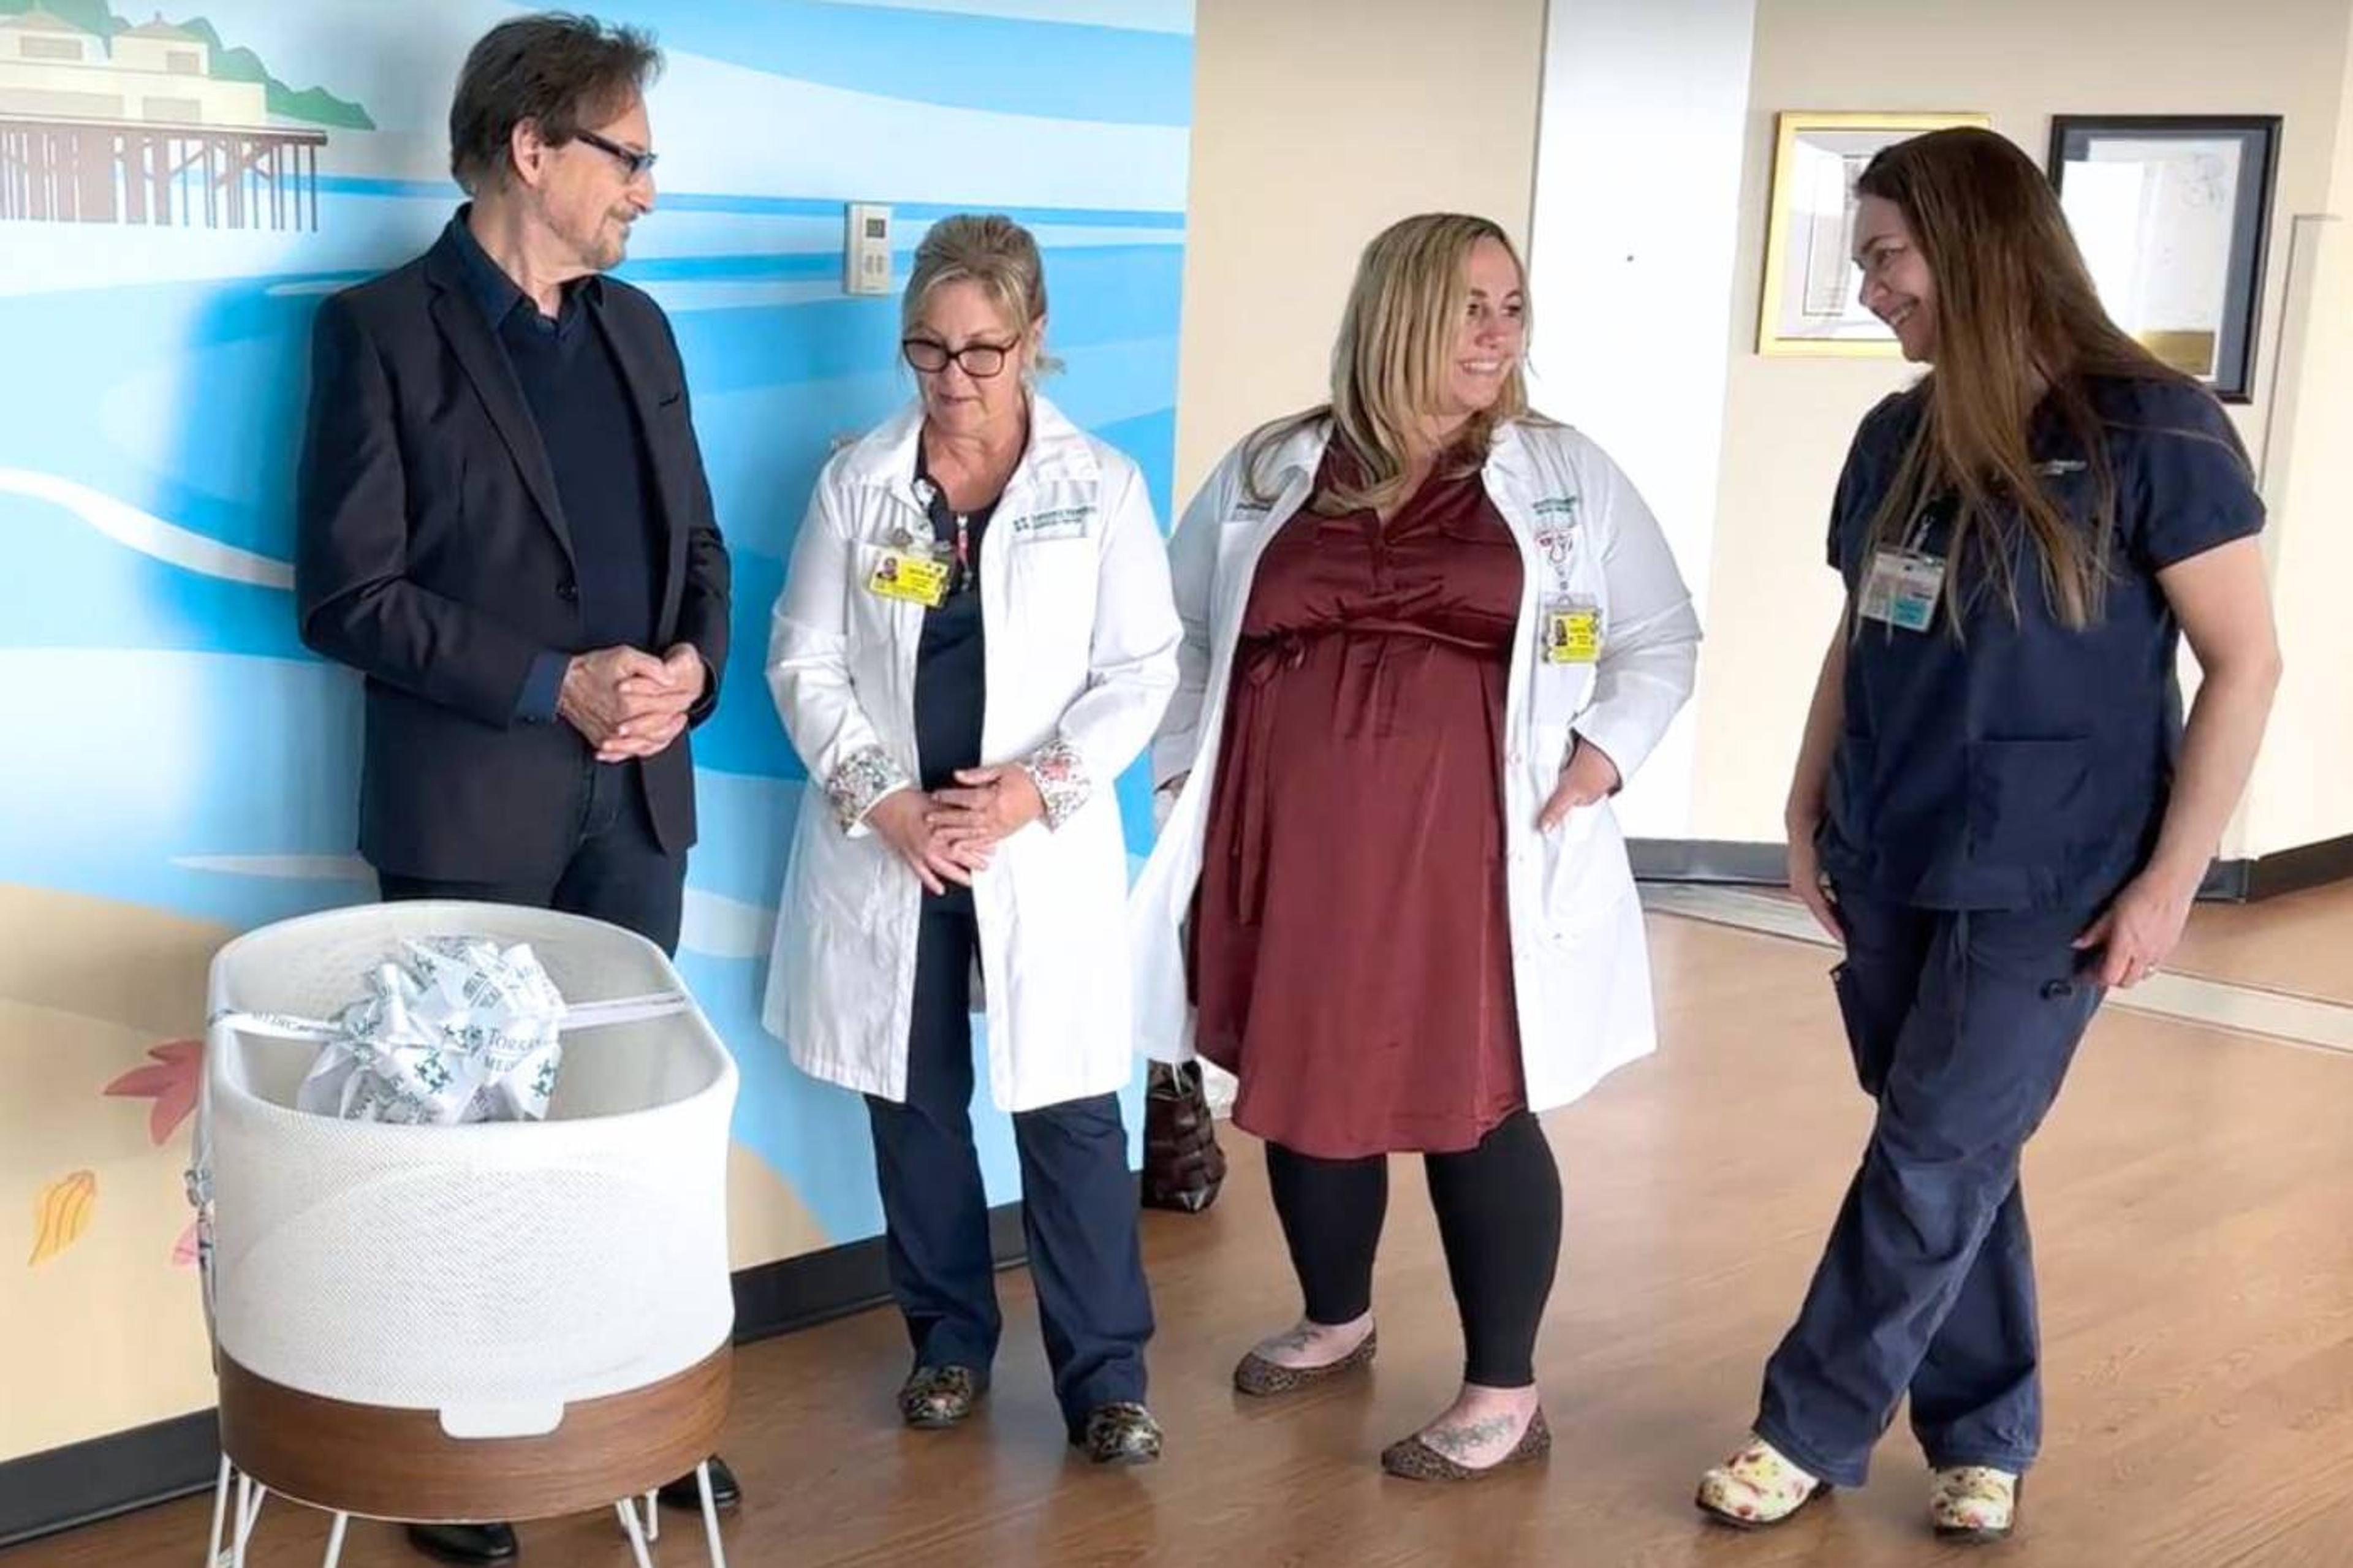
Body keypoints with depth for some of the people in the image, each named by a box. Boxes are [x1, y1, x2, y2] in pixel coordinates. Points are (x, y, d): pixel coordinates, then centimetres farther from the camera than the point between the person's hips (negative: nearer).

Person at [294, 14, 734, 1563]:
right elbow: (346, 593, -12)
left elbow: (696, 541, 15)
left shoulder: (638, 330, 11)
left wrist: (691, 664, -6)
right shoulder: (381, 329, -8)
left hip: (637, 795, 5)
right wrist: (554, 685, -18)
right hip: (473, 807, -5)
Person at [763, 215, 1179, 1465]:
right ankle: (949, 1340, 27)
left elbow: (1142, 668, -2)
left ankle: (1104, 1374, 10)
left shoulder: (1101, 485, 0)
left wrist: (1040, 785, -14)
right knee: (912, 1103, 10)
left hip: (1043, 847, -2)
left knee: (1071, 1113, -1)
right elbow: (803, 659, 1)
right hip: (885, 843, 2)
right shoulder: (857, 480, 3)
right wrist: (884, 799, -11)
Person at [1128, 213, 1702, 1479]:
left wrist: (1598, 760, -5)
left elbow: (1661, 639, 9)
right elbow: (1179, 629, 16)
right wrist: (1182, 770, 6)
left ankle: (1504, 1390, 13)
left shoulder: (1565, 475, 5)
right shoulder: (1269, 470, 7)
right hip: (1290, 842, 2)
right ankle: (1335, 1319, 36)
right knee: (1303, 1089, 12)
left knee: (1475, 1108, 0)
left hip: (1465, 849, -2)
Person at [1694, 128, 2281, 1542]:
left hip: (2047, 885, -5)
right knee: (1956, 1162, 13)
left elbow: (2246, 663, -10)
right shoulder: (1899, 437, 5)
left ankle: (1812, 1432, 14)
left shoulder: (2150, 430, -12)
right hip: (1892, 870, 6)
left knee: (1931, 1167, 0)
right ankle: (1986, 1435, 28)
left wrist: (2170, 879, -12)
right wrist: (1809, 811, 11)